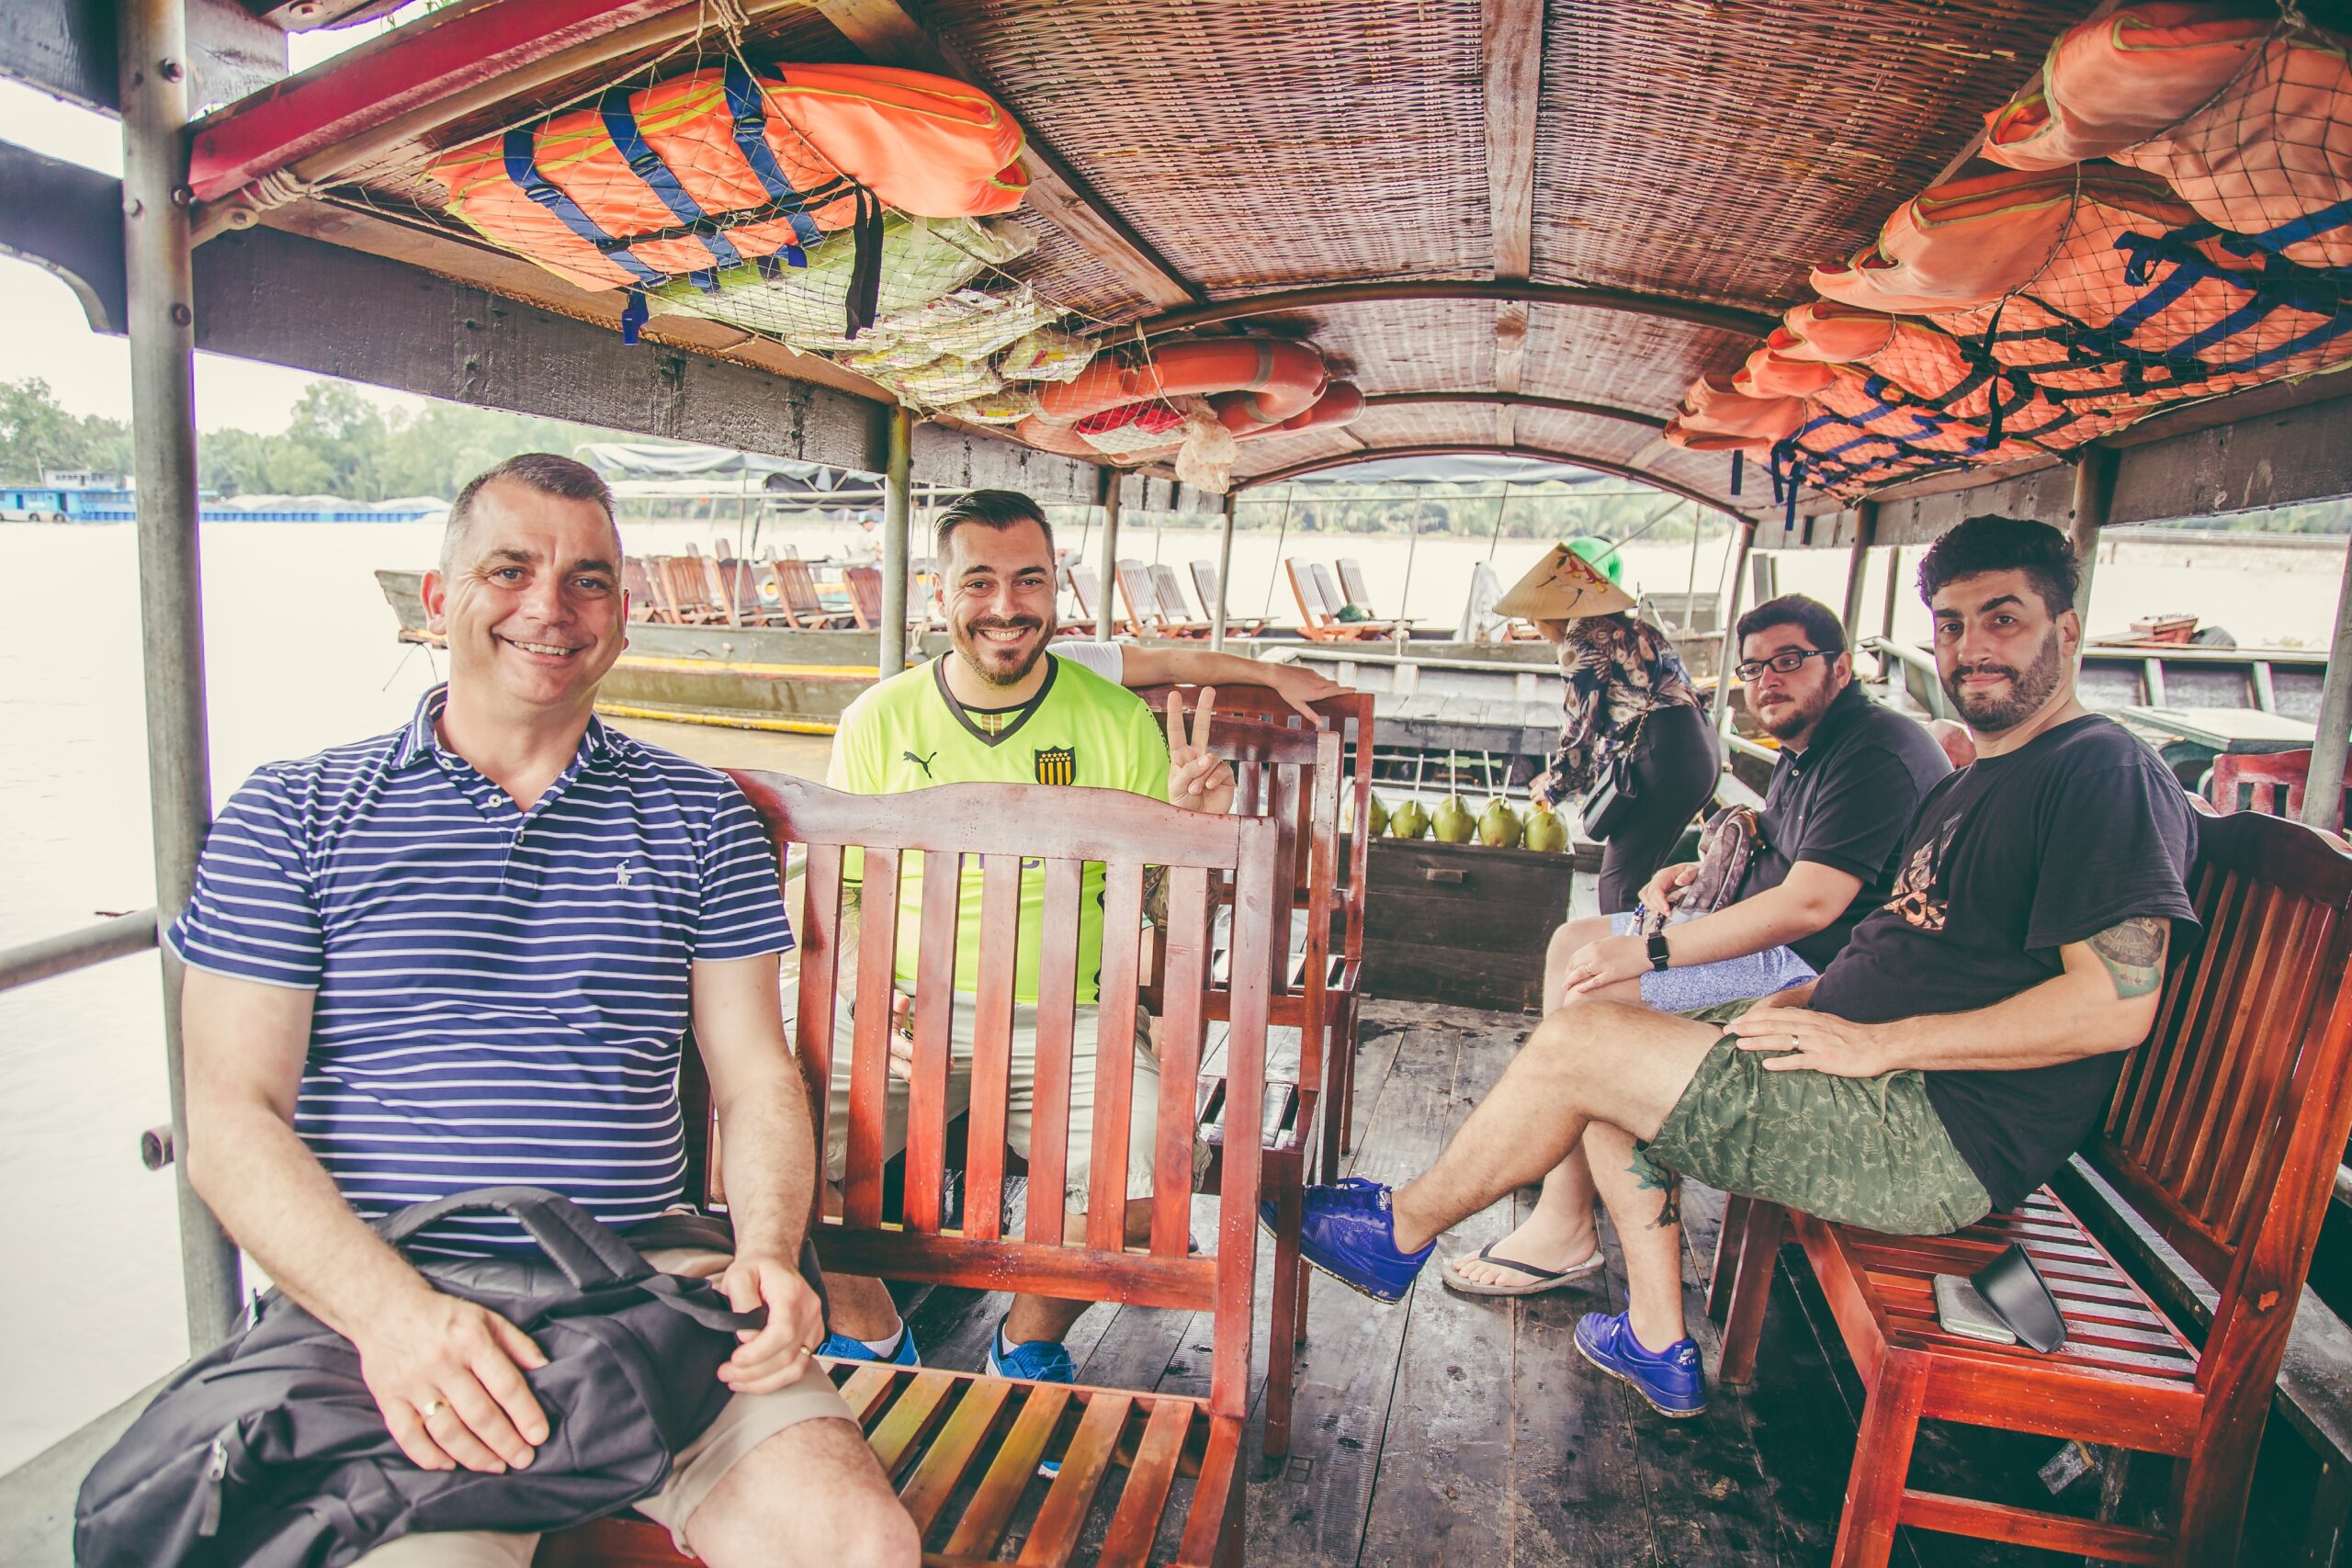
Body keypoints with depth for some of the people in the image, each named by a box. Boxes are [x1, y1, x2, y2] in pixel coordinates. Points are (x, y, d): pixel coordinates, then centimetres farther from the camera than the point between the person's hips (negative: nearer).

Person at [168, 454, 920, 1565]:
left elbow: (756, 1081, 9)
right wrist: (394, 1311, -16)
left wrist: (765, 1252, -11)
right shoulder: (290, 817, 7)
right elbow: (231, 1120, 0)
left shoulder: (699, 817, 11)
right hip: (376, 1305, -1)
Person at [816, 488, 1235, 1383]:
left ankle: (1030, 1342, 12)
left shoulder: (1117, 722, 2)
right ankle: (870, 1336, 13)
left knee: (1145, 1180, -24)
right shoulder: (877, 722, 5)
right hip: (907, 1016, 1)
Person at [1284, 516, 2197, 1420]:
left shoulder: (2105, 772, -11)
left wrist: (1876, 1043, -20)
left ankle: (1401, 1231, 6)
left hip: (1937, 1142, -10)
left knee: (1581, 1042, -15)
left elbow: (2116, 1002, -21)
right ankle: (1658, 1344, 14)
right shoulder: (1966, 787, 20)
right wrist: (1808, 1004, 6)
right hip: (1894, 1098, 10)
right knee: (1608, 1070, 11)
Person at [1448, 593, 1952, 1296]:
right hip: (1771, 944, 11)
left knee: (1591, 1005, -24)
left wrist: (1651, 951, -27)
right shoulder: (1805, 751, 15)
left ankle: (1564, 1227, -15)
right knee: (1574, 941, 10)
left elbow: (1808, 903, -29)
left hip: (1821, 972, -11)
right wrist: (1708, 869, 9)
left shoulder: (1876, 754, -19)